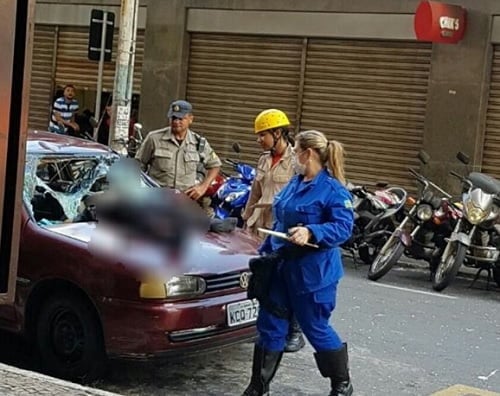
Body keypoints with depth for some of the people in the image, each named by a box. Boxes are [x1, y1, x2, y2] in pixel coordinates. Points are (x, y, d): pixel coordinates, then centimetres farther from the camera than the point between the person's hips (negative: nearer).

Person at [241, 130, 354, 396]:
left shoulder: (332, 189, -14)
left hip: (313, 273, -8)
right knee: (269, 327, 9)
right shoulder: (294, 184, 12)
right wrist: (264, 252, 22)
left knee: (316, 329, 3)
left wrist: (311, 233, -35)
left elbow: (343, 227, -22)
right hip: (282, 267, 8)